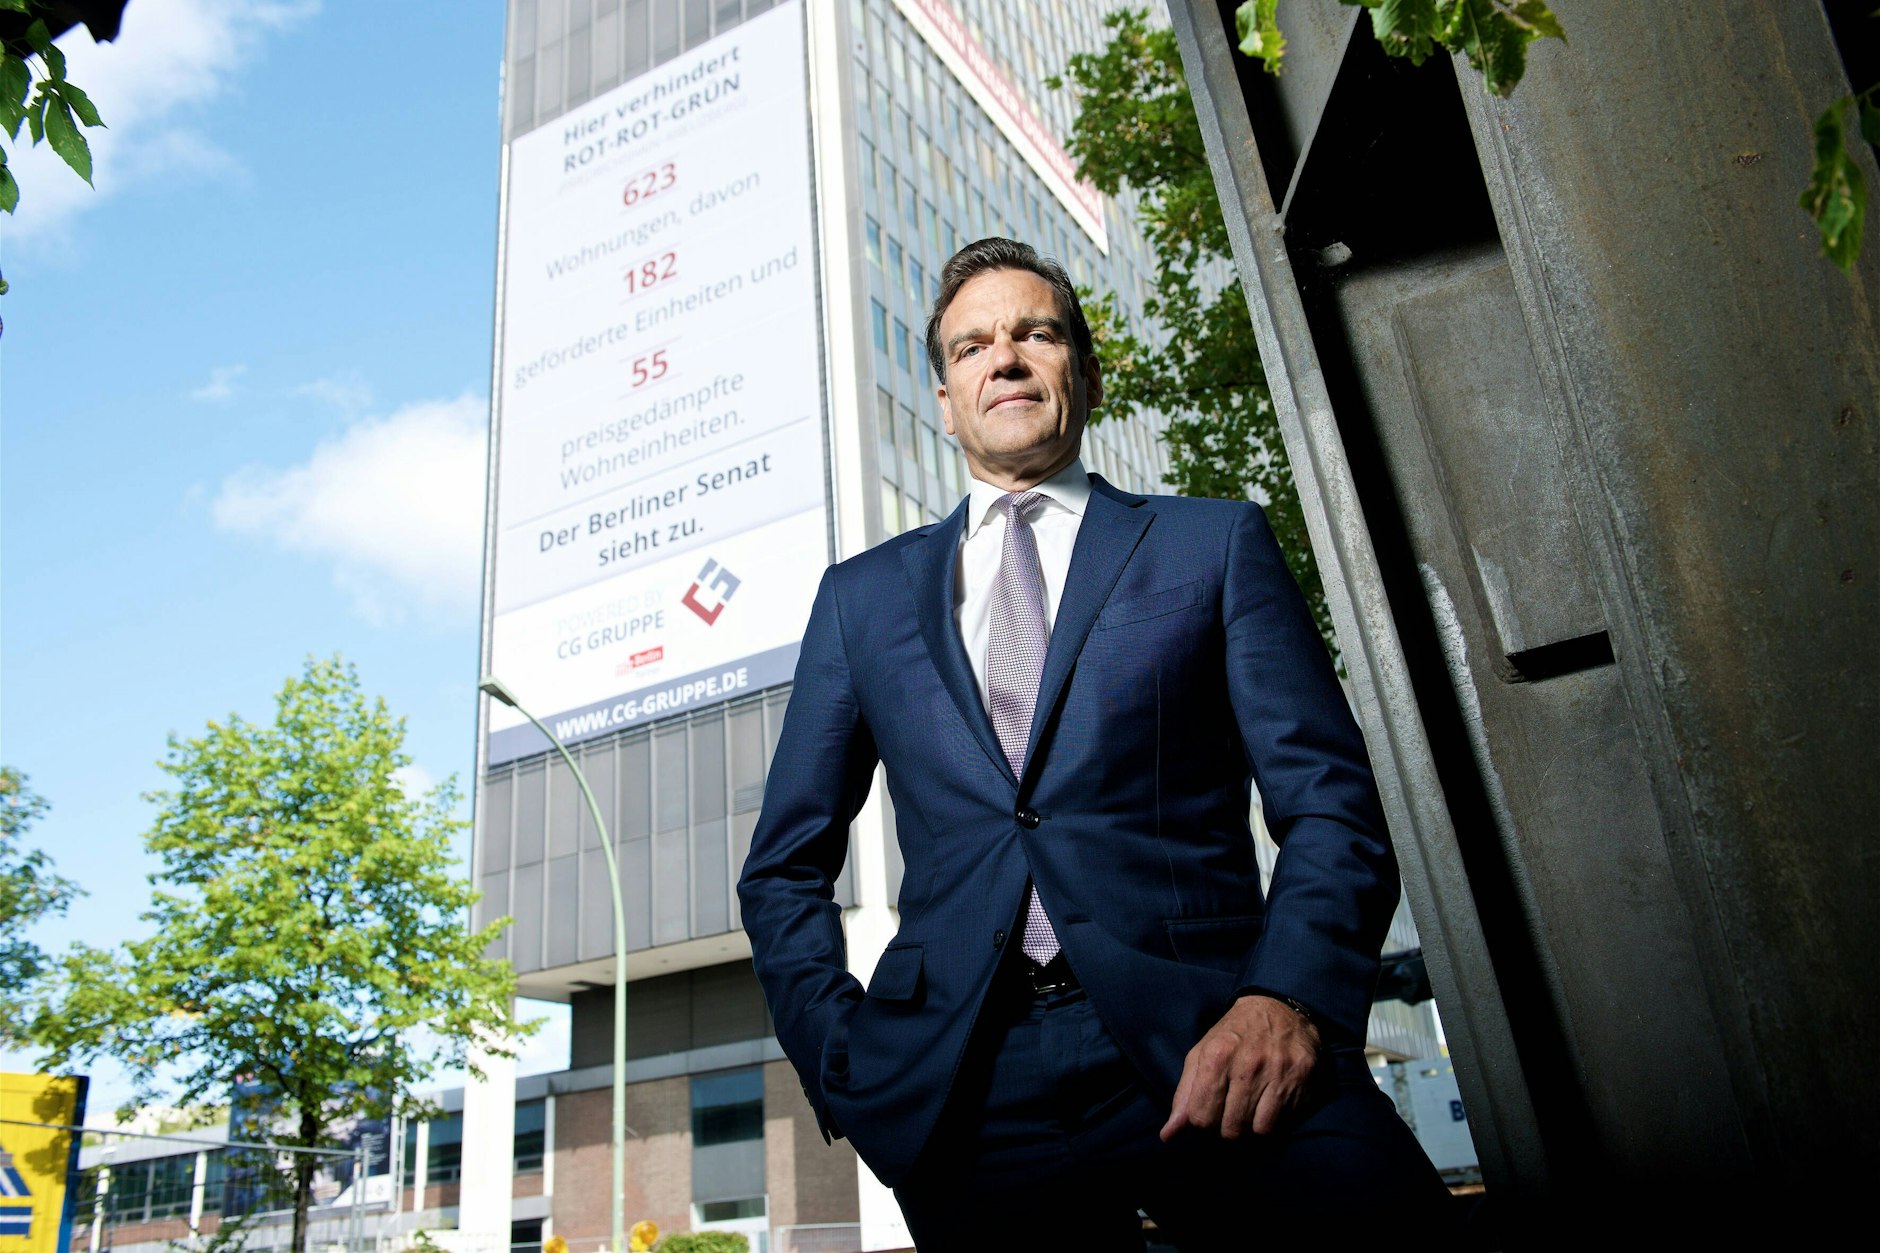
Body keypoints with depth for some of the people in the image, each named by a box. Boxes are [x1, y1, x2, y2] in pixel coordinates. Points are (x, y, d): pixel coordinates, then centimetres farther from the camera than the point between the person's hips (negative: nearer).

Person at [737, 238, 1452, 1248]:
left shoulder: (1215, 544, 12)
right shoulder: (863, 596, 17)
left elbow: (1331, 806, 3)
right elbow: (785, 868, 17)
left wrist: (1288, 1000, -14)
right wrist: (841, 1062, 2)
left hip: (1206, 1047, -2)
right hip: (964, 1081, 3)